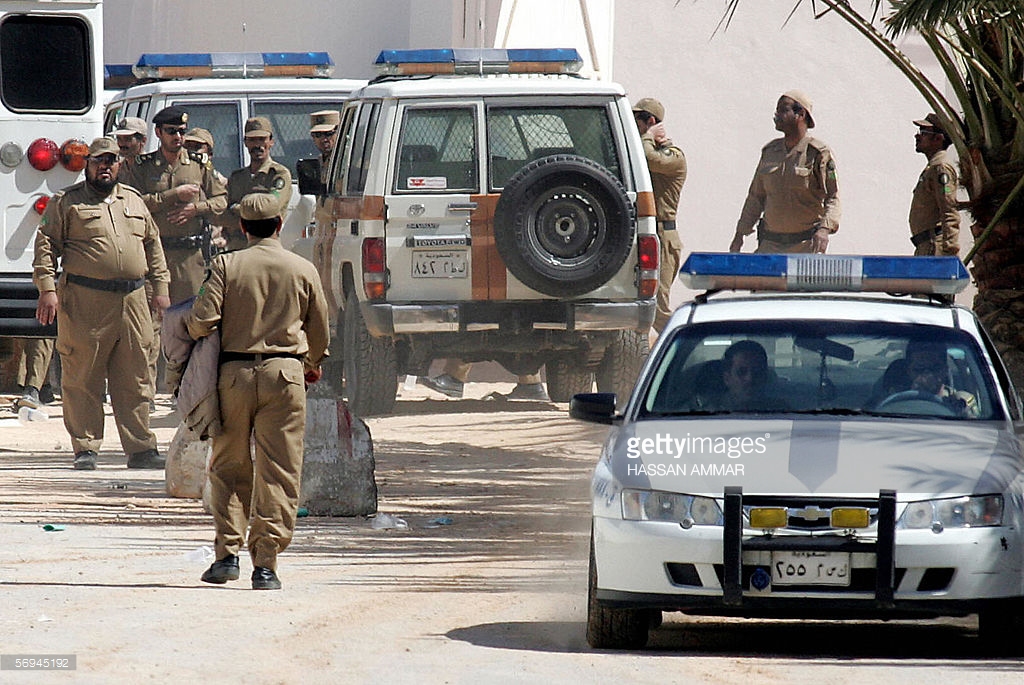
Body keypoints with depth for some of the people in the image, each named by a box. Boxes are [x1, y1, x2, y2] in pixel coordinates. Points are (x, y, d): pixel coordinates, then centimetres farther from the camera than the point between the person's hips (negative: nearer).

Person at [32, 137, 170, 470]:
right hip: (85, 304, -4)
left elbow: (153, 245, 24)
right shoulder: (66, 202, 3)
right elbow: (46, 245, -1)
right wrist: (47, 289, -11)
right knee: (83, 380, -2)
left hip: (131, 302, 4)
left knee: (135, 380, 5)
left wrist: (160, 287, 17)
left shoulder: (134, 201, 19)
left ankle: (140, 447, 9)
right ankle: (86, 448, 4)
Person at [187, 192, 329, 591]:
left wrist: (190, 326, 14)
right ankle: (265, 564, -4)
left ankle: (227, 553, 6)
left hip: (234, 371, 0)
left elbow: (202, 321, -10)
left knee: (228, 467, 13)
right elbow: (320, 333, 12)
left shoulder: (226, 265, -2)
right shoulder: (303, 271, 3)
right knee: (278, 473, 1)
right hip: (284, 373, 0)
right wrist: (312, 364, 32)